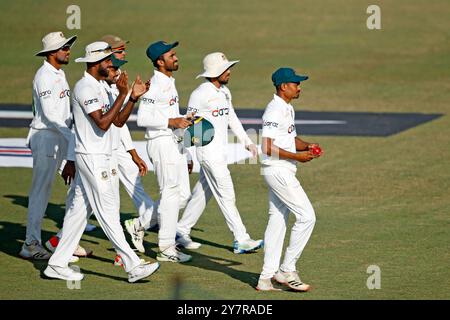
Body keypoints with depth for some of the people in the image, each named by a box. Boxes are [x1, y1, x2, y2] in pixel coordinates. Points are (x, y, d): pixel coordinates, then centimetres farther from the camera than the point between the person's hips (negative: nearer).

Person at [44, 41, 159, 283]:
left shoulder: (98, 88, 16)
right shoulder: (85, 88, -15)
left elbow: (118, 121, 16)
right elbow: (103, 123, -23)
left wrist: (133, 97, 4)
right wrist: (122, 95, -22)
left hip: (102, 158, 10)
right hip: (91, 158, -10)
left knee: (79, 211, 10)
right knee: (108, 212, -8)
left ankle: (57, 264, 13)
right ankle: (133, 266, -9)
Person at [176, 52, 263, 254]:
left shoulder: (225, 92, 12)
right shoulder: (201, 94, -14)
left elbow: (232, 119, 21)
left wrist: (247, 142, 13)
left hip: (221, 152, 9)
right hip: (208, 152, -9)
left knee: (203, 192, 14)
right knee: (226, 195, -8)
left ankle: (181, 231, 25)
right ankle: (241, 241, -7)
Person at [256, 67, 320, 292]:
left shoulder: (287, 109, 16)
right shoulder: (275, 110, -16)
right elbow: (268, 147, -22)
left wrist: (307, 146, 5)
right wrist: (297, 156, -19)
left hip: (283, 172, 10)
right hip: (278, 171, -10)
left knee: (277, 221, 10)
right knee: (306, 216, -10)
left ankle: (266, 278, 12)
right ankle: (287, 269, -5)